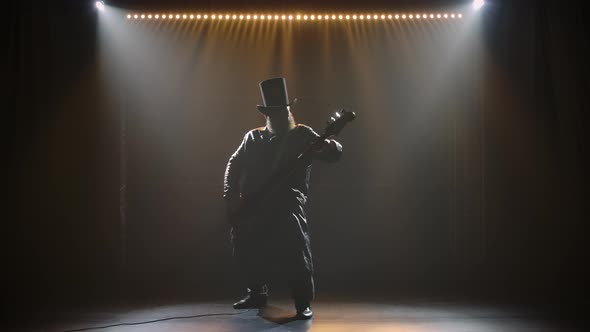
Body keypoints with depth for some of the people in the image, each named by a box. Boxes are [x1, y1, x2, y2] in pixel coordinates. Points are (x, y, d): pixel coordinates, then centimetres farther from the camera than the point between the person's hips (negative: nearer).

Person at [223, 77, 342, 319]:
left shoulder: (303, 135, 4)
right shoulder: (253, 138, 13)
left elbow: (334, 154, -5)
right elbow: (234, 165, 14)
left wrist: (331, 147, -30)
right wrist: (231, 195, 0)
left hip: (287, 203, -4)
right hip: (251, 206, 4)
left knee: (295, 253, -18)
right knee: (246, 252, 9)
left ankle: (303, 303, -3)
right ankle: (257, 294, 32)